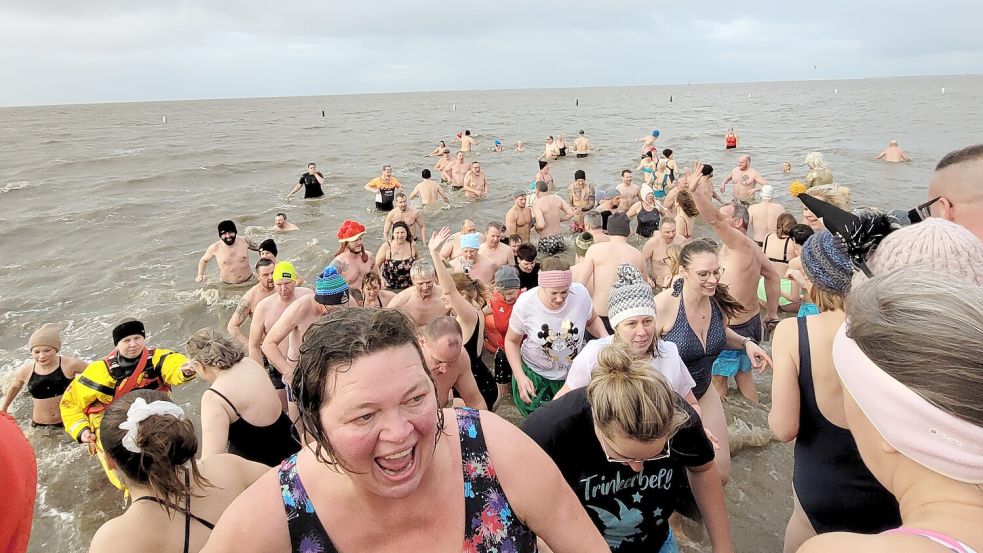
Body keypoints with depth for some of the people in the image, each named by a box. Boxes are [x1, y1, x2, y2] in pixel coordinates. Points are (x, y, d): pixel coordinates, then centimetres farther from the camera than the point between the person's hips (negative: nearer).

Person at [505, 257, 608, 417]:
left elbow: (592, 320, 1)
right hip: (535, 373, -2)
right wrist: (520, 376, -19)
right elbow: (511, 341, -8)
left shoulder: (581, 293, -23)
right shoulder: (524, 304, -26)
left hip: (575, 372, 2)